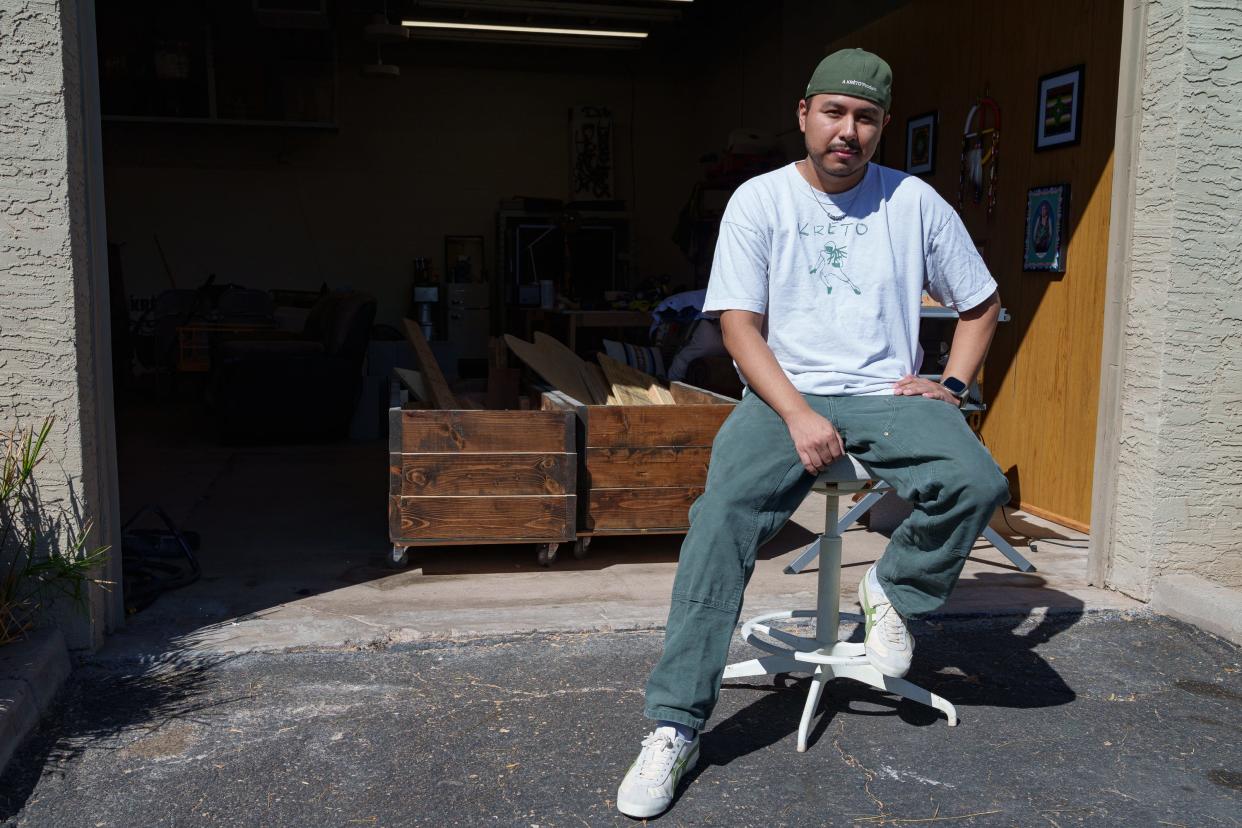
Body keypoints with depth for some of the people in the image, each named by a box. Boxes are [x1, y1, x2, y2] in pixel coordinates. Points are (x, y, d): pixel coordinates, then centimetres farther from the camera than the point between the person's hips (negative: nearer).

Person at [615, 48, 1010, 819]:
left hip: (888, 395, 2)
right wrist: (798, 414, -18)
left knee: (978, 484, -27)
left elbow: (982, 302, 18)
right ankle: (675, 727, -19)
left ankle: (894, 590, 5)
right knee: (722, 517, -27)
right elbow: (740, 324, -4)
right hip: (785, 395, -2)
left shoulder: (915, 202, 8)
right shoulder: (759, 200, 2)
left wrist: (952, 385, 2)